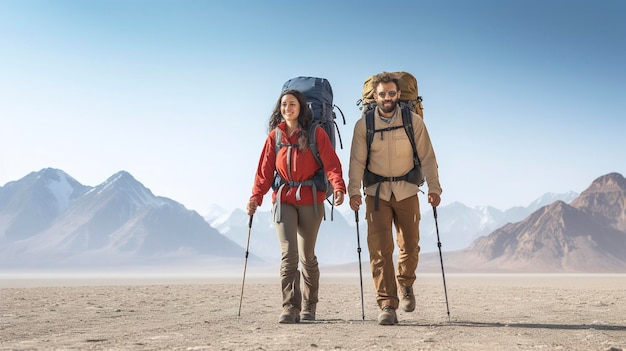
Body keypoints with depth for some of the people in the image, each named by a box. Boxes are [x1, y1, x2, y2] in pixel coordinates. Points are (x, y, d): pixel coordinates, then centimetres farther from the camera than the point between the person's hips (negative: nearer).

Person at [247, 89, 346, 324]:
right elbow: (265, 170, 5)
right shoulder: (275, 136, 7)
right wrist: (256, 197, -7)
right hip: (283, 199, 1)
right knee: (288, 252, -12)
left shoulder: (315, 133, 0)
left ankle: (308, 307, 21)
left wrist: (338, 186, -25)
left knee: (307, 255, 7)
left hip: (310, 200, -1)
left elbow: (331, 163, -8)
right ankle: (290, 307, -9)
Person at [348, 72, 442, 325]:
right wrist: (354, 191, -16)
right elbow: (357, 161, -6)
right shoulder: (364, 124, -5)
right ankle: (387, 306, -3)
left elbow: (426, 156, -3)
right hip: (377, 191, -1)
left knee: (410, 245, 10)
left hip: (406, 190, 1)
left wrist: (434, 187, -11)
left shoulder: (414, 121, -4)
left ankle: (405, 284, 40)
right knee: (380, 248, -8)